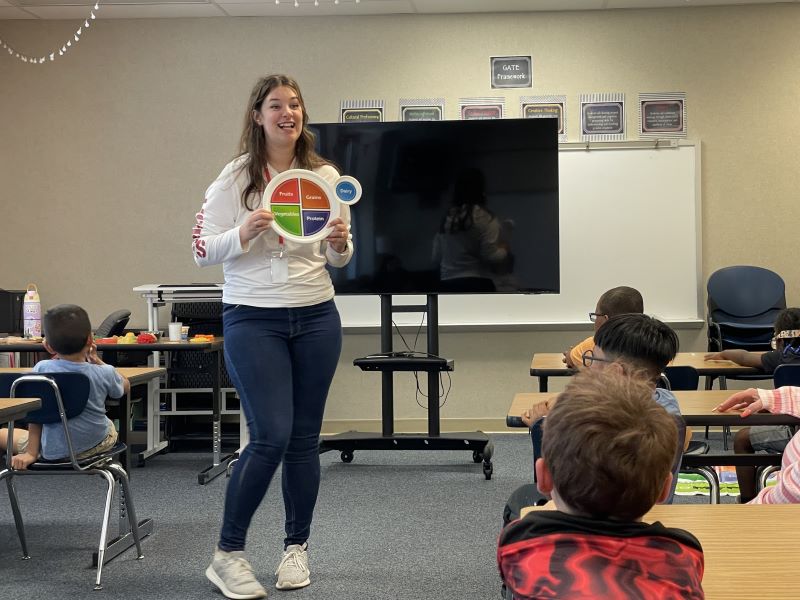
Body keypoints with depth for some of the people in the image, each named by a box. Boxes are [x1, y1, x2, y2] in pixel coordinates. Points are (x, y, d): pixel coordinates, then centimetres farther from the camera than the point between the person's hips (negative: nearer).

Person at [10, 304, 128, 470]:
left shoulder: (41, 369, -16)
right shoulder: (104, 373, -13)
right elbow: (125, 386, 11)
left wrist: (31, 452, -4)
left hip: (53, 452, -1)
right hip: (96, 445, 1)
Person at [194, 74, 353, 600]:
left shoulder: (325, 175, 5)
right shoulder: (235, 178, -3)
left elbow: (339, 258, 11)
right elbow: (203, 251, -4)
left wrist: (340, 244, -11)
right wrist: (244, 233, -21)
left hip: (315, 317, 3)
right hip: (252, 319, -3)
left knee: (304, 437, 8)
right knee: (271, 436, -11)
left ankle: (297, 547, 23)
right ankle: (228, 553, 3)